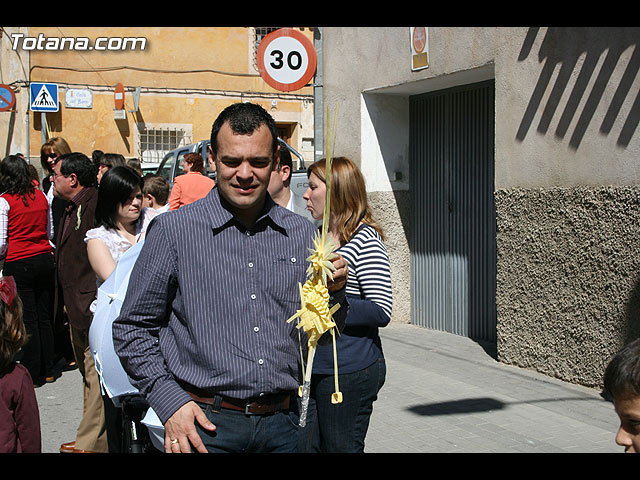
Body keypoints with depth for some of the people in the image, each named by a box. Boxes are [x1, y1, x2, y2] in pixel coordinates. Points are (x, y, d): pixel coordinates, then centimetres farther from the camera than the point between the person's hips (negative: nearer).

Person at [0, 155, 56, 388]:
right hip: (45, 260, 5)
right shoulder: (41, 196, 6)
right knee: (44, 316, 12)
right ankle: (47, 370, 19)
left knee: (27, 319, 1)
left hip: (19, 264, -5)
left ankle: (32, 374, 8)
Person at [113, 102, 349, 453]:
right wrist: (170, 403, -10)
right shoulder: (173, 230, -4)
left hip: (282, 424, 3)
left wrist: (333, 293, -7)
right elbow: (133, 329, 0)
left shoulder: (302, 234, 5)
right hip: (205, 424, -3)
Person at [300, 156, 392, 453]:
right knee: (308, 445, 14)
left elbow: (381, 311, -17)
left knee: (341, 447, 3)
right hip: (313, 367, 8)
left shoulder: (365, 239, -12)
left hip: (349, 370, -8)